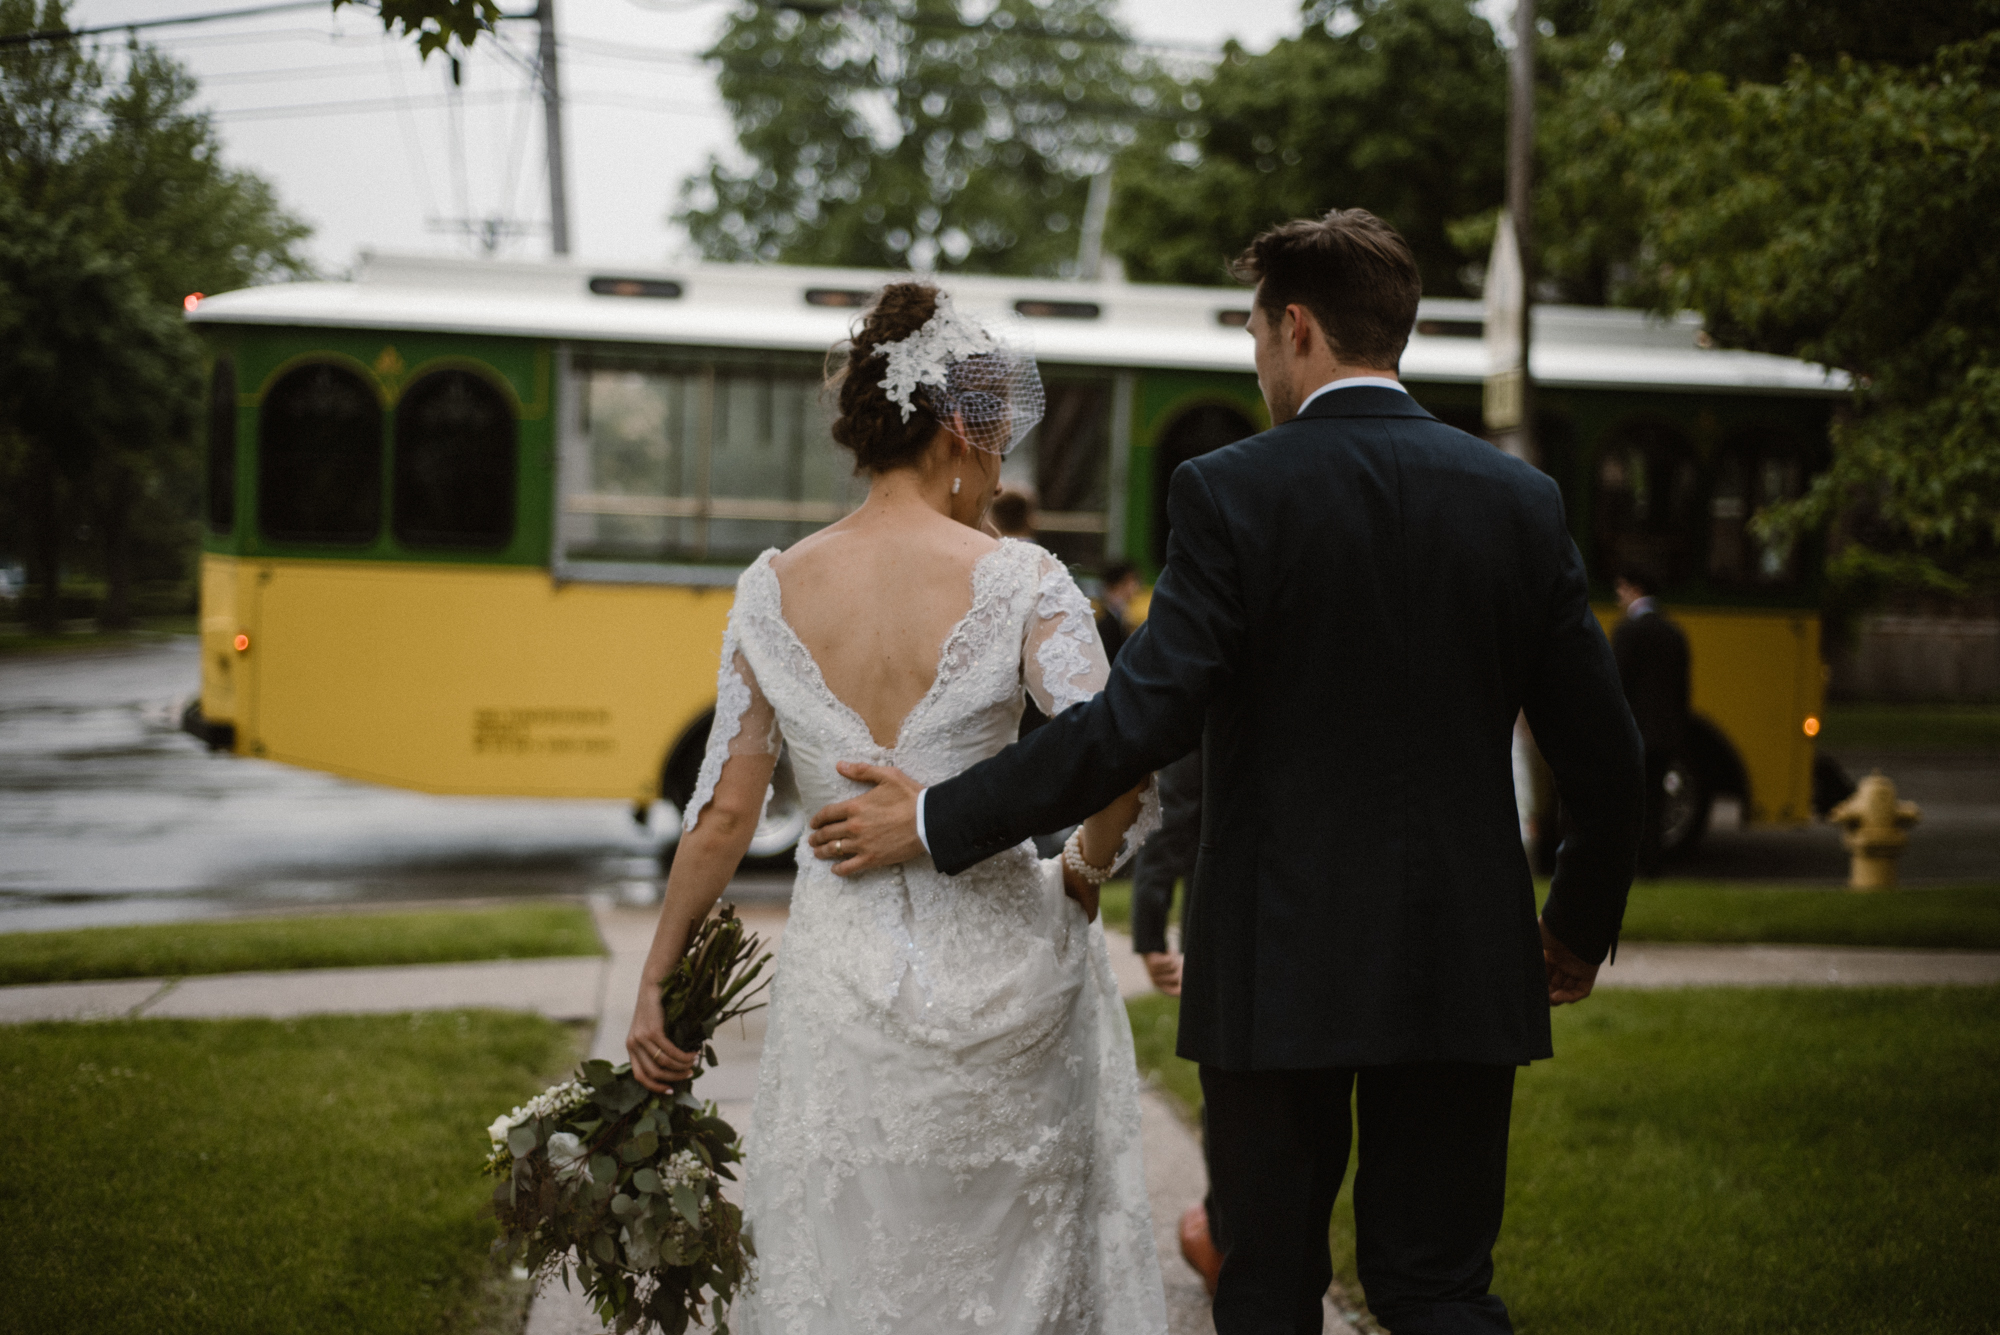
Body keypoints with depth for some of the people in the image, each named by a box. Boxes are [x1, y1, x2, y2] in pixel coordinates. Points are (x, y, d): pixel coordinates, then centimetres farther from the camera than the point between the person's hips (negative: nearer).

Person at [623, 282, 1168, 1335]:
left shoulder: (773, 589, -2)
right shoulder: (1018, 583, -11)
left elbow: (723, 814, 0)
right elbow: (1115, 778, -19)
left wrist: (656, 983, 9)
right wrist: (1080, 875, 2)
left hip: (841, 975, 2)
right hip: (996, 965, -2)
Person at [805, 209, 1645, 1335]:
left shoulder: (1232, 493, -9)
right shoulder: (1520, 498, 3)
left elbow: (1139, 721, -17)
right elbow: (1605, 754, 4)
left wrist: (936, 821, -9)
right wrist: (1581, 930, 20)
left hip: (1281, 966, -3)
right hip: (1465, 965, 3)